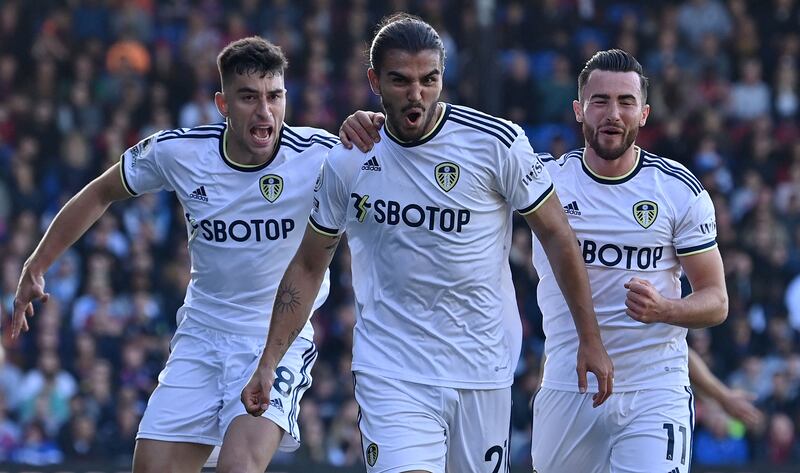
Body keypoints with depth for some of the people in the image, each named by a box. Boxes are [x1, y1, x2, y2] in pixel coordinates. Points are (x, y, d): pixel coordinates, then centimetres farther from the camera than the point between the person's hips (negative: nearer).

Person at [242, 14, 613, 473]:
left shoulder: (497, 143, -7)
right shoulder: (346, 163, -1)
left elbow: (557, 234, 2)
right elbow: (308, 267, 11)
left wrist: (590, 339, 1)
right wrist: (269, 362, 6)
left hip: (482, 374, 0)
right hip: (389, 373, 0)